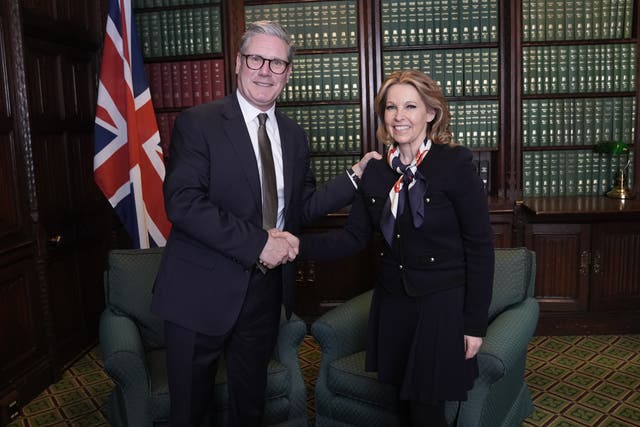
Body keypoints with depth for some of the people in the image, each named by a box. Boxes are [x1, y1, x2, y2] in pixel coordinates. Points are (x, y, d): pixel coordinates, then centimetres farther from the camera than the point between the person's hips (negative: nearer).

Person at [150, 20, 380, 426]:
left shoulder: (294, 135, 8)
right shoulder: (198, 123, -10)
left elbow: (303, 205, 11)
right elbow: (182, 202, -20)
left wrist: (356, 177, 1)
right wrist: (256, 242, -24)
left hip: (266, 291, 5)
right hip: (203, 291, -4)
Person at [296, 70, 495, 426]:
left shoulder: (456, 164, -12)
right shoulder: (375, 172, 3)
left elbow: (480, 247, -11)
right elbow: (354, 237, 1)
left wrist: (475, 323, -10)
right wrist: (298, 245, -14)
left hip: (442, 305, -4)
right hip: (391, 304, 5)